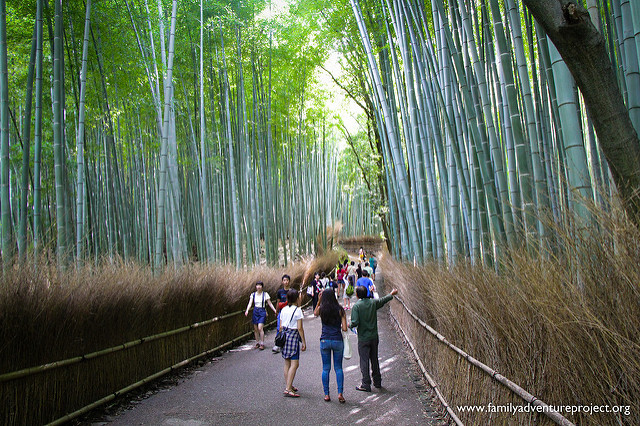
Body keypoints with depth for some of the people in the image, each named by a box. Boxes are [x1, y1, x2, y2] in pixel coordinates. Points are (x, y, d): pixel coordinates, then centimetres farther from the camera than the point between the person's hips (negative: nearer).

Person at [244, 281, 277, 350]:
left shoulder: (265, 294, -2)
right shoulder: (253, 294, 5)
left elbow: (270, 304, 2)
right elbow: (250, 303, -2)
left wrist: (275, 310, -6)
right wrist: (247, 310, -19)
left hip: (262, 311, -3)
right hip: (255, 311, 3)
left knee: (260, 328, -14)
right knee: (255, 329, 7)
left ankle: (262, 344, -7)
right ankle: (257, 343, 21)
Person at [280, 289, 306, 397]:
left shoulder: (283, 309, 8)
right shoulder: (297, 310, -11)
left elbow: (281, 326, 11)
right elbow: (300, 328, -13)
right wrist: (304, 342, -8)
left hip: (284, 335, 7)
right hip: (294, 336, -7)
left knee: (287, 363, 14)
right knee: (294, 364, -6)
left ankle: (288, 386, 23)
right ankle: (288, 389, -11)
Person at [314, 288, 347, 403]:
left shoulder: (321, 309, -2)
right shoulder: (340, 310, -5)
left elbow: (315, 313, 24)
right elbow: (344, 328, -7)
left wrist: (319, 300, 15)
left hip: (325, 341, 1)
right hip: (337, 341, -1)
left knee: (325, 369, 9)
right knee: (338, 368, 9)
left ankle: (326, 394, 10)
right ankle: (340, 393, 1)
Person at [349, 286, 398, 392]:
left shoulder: (356, 306, -15)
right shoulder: (373, 302, -1)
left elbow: (355, 322, -22)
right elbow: (383, 300, 18)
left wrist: (349, 325, 0)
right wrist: (391, 294, 36)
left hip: (363, 338, -5)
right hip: (374, 337, 5)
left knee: (364, 361, 1)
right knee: (374, 360, 17)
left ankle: (366, 384, 3)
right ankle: (377, 381, 27)